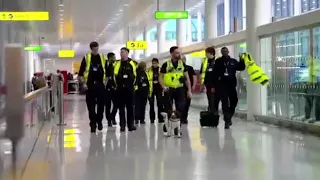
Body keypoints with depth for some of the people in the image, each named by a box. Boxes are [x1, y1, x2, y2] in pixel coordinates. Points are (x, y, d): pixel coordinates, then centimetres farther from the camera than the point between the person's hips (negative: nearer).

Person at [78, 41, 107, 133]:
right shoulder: (86, 58, 0)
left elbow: (106, 71, 13)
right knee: (91, 105, 1)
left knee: (101, 104, 4)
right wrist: (83, 83, -7)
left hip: (100, 85, 2)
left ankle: (99, 121, 20)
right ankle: (93, 123, 8)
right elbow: (81, 73, 1)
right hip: (90, 85, -1)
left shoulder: (102, 57, 6)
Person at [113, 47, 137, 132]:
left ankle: (131, 125, 6)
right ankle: (122, 125, 6)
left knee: (130, 106, 2)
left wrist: (132, 85, 4)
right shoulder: (117, 64, 5)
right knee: (121, 107, 2)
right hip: (120, 88, 1)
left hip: (129, 89, -1)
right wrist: (117, 84, 3)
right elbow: (115, 75, 8)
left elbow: (134, 75, 7)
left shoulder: (132, 63, 2)